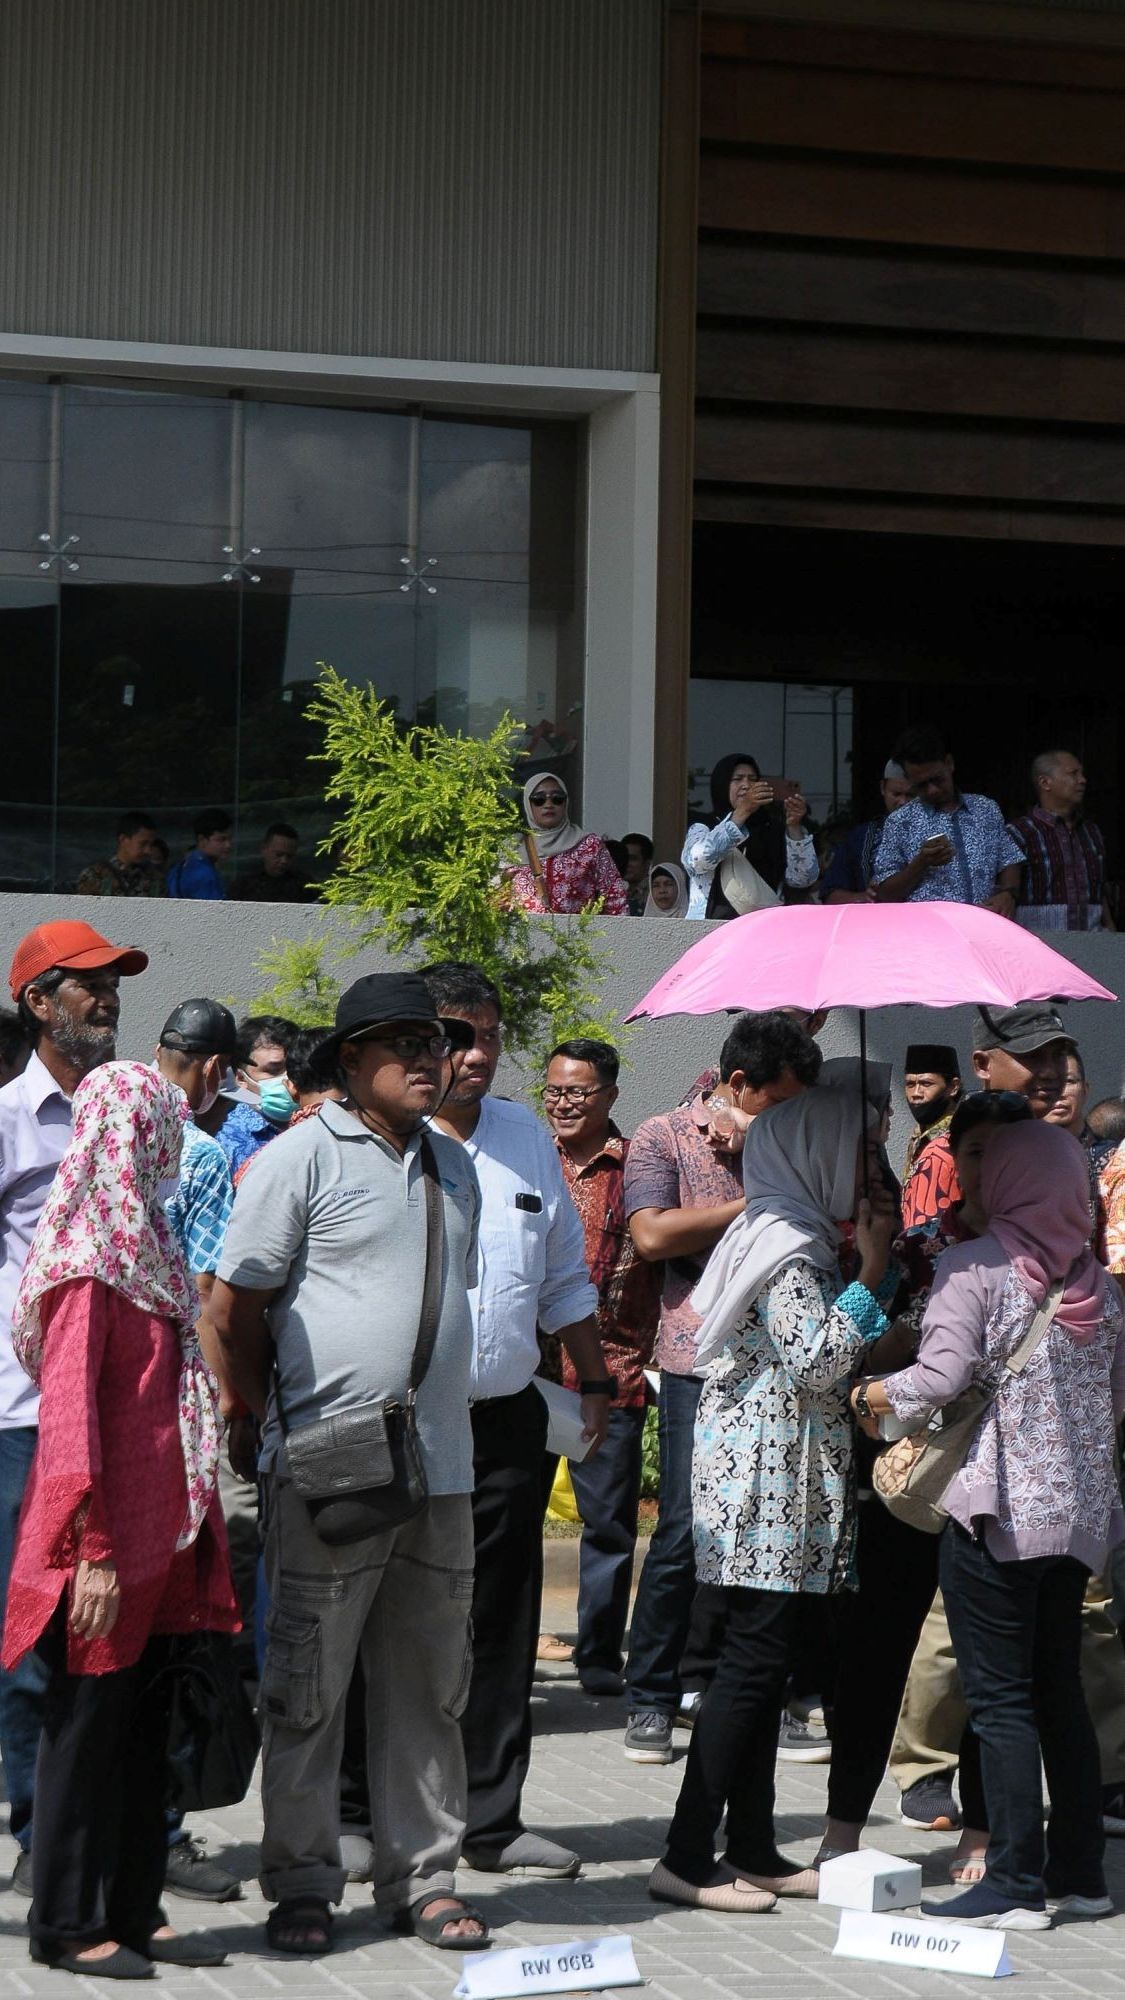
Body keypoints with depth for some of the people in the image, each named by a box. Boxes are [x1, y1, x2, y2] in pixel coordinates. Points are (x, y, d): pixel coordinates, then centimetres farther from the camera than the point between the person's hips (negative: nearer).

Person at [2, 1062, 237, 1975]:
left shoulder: (143, 1242, 13)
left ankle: (135, 1911, 20)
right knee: (88, 1727, 1)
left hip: (157, 1537, 8)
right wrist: (93, 1550, -21)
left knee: (144, 1729, 12)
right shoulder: (90, 1260, -14)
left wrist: (186, 1532, 15)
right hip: (105, 1543, -8)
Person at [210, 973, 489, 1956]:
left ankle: (423, 1878, 17)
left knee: (428, 1689, 9)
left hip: (441, 1469, 6)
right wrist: (283, 1420, -2)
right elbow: (232, 1309, -4)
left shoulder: (453, 1165, 15)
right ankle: (302, 1885, 8)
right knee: (309, 1689, 0)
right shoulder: (301, 1159, -5)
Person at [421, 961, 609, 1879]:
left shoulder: (528, 1136, 14)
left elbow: (565, 1277, 22)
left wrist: (594, 1381, 19)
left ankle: (492, 1820, 16)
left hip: (506, 1420, 5)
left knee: (501, 1628, 8)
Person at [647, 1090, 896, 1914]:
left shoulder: (796, 1237, 17)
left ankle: (753, 1850, 15)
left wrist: (867, 1266, 13)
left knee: (763, 1664, 11)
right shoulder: (790, 1247, -14)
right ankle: (687, 1859, -7)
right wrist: (870, 1274, -14)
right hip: (768, 1475, -10)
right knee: (753, 1664, -9)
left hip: (779, 1476, 10)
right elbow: (816, 1364, -20)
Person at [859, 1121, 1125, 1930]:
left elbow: (944, 1374, -17)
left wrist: (872, 1397, -1)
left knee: (1001, 1700, -1)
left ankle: (1017, 1884, -1)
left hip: (997, 1508, -6)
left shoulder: (974, 1267, -9)